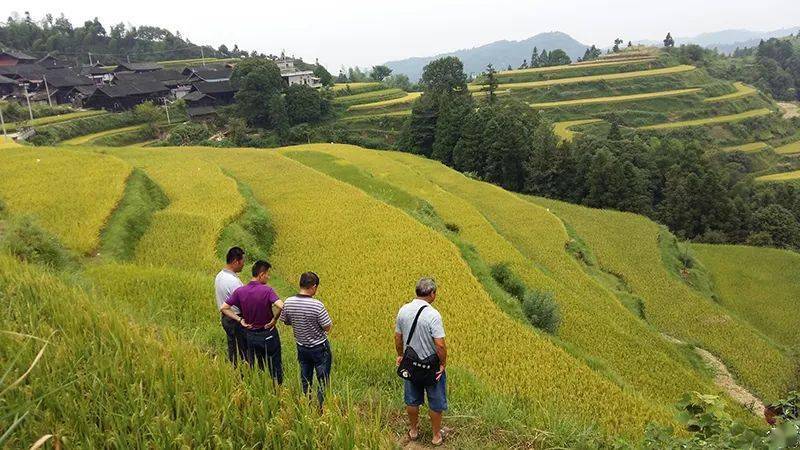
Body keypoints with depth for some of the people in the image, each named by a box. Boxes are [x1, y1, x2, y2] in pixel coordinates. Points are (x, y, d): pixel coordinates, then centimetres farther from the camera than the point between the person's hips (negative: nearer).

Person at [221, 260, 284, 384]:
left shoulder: (240, 291, -6)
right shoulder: (267, 290, -20)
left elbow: (224, 308, -3)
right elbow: (281, 306, -33)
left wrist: (240, 320, -2)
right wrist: (274, 320, -16)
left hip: (250, 335, 4)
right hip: (268, 334, -4)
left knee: (255, 367, 19)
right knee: (275, 366, 12)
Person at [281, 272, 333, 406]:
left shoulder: (288, 303, -14)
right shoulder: (317, 305, -29)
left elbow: (286, 322, 3)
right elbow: (327, 327, -21)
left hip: (301, 347, 5)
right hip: (320, 348, -5)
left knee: (305, 380, 22)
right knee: (323, 381, 12)